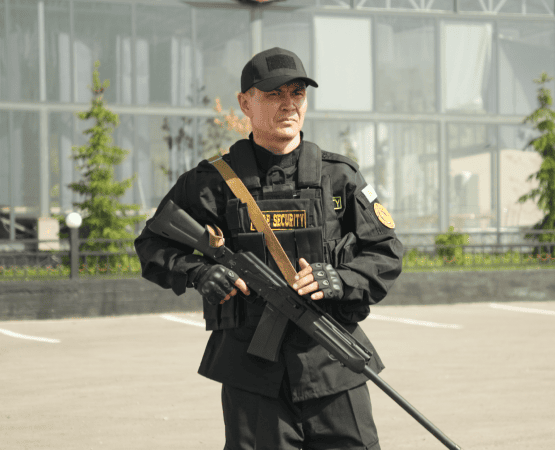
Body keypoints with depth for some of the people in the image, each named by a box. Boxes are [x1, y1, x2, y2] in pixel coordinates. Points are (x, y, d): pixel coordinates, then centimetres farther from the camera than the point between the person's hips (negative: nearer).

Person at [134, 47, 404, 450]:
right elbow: (152, 244, 8)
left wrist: (340, 281, -10)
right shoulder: (215, 181, 3)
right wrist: (198, 271, -12)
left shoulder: (340, 177, 7)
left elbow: (387, 253, 8)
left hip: (334, 366, 2)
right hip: (251, 369, -1)